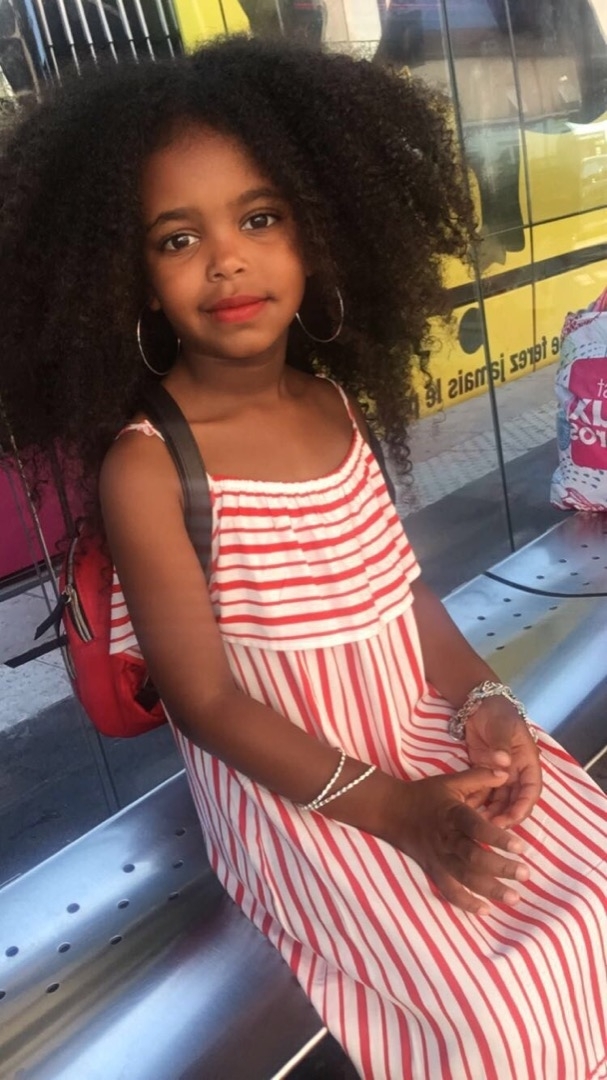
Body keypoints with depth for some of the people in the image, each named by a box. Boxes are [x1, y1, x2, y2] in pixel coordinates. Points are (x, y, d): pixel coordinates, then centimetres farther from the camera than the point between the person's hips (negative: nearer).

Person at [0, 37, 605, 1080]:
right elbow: (207, 699, -16)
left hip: (424, 725, 6)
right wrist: (392, 808, -19)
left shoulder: (337, 404, -1)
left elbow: (396, 581, 5)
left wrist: (484, 698, -9)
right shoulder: (145, 465, -19)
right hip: (290, 778, -6)